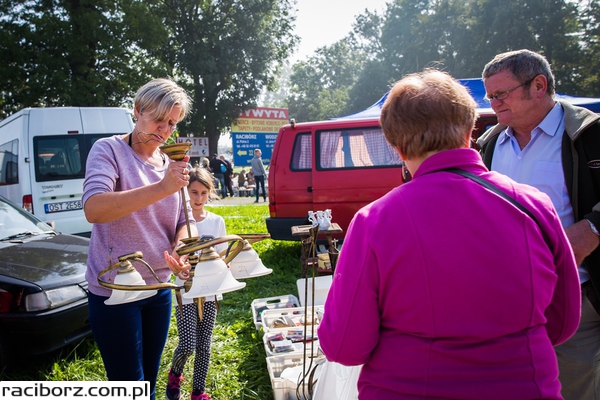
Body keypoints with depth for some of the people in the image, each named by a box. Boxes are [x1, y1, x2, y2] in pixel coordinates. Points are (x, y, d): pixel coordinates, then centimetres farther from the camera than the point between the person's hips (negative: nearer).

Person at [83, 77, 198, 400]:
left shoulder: (172, 164, 6)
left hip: (159, 287, 6)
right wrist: (162, 188, -36)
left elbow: (185, 221, 9)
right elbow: (93, 209, -27)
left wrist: (179, 252, -14)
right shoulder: (109, 150, -11)